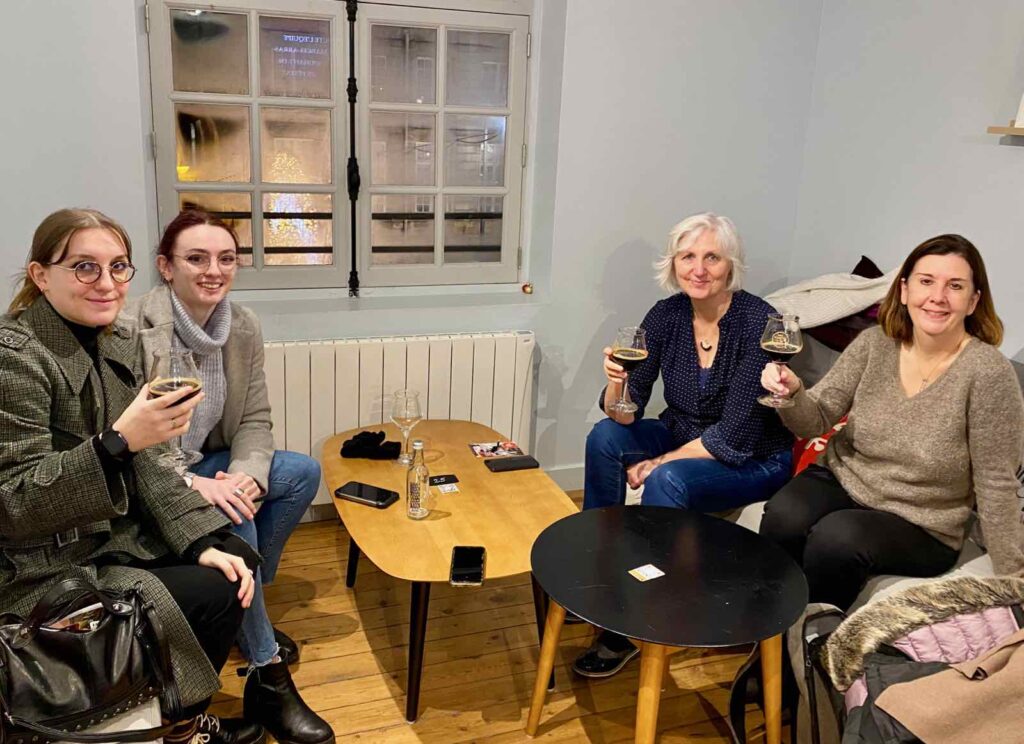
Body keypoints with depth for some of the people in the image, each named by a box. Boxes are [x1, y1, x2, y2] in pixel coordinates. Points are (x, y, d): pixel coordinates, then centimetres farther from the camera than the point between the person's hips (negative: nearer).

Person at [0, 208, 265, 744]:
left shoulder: (114, 343, 3)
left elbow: (143, 467, 5)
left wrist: (202, 540, -6)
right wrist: (117, 442, -37)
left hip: (112, 535, 8)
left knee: (235, 560, 4)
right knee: (212, 597, -14)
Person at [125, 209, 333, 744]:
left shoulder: (244, 325, -3)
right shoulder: (132, 329, -22)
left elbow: (255, 420, -1)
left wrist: (246, 475, -22)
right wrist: (194, 485, -33)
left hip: (202, 464, 7)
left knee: (304, 471, -8)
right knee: (233, 519, -28)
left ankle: (247, 606, 5)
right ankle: (267, 678, -15)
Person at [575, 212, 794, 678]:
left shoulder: (758, 322, -23)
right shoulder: (666, 315, -8)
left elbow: (734, 436, -24)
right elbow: (624, 414, -10)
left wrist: (659, 463, -19)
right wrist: (617, 382, -32)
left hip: (755, 460, -6)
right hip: (684, 436, 6)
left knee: (667, 481, -30)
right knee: (605, 436, -14)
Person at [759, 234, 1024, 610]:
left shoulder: (988, 373, -18)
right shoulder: (874, 343, -6)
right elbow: (816, 420, -5)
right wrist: (792, 392, -27)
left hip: (920, 525, -3)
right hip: (842, 480, 3)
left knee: (837, 537, -31)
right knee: (783, 517, -27)